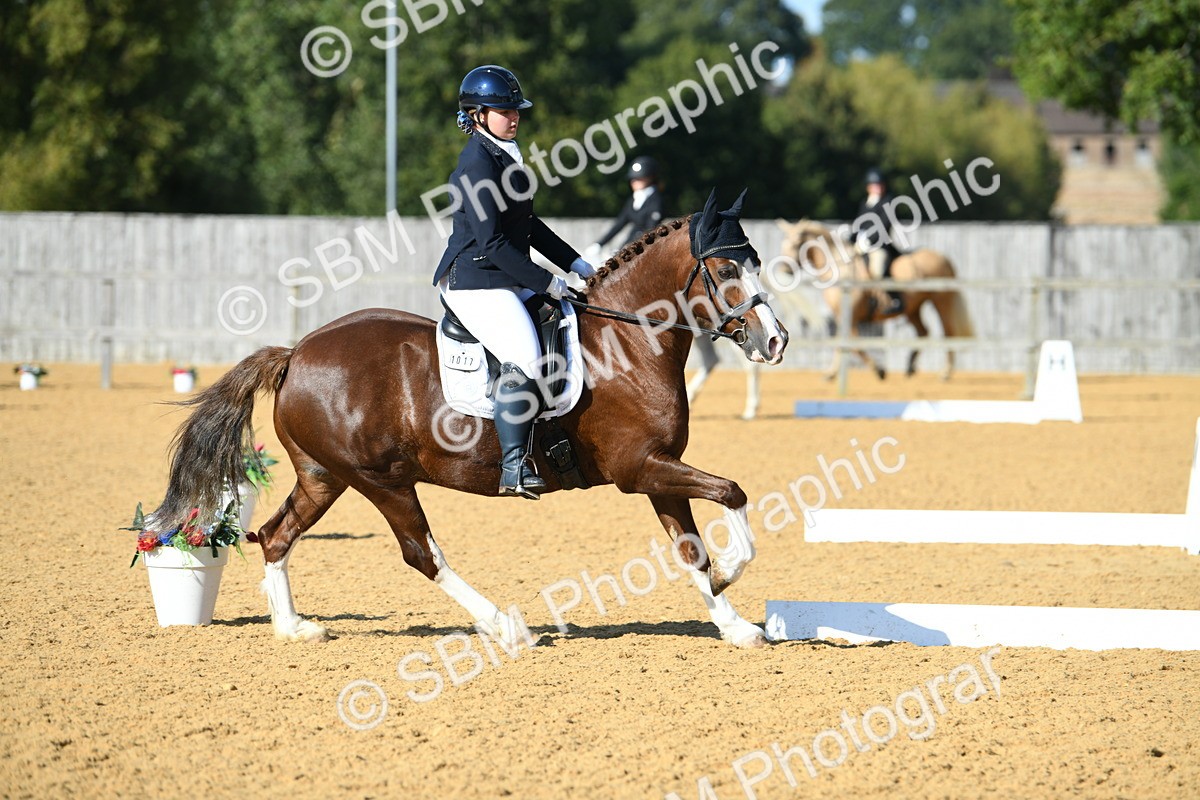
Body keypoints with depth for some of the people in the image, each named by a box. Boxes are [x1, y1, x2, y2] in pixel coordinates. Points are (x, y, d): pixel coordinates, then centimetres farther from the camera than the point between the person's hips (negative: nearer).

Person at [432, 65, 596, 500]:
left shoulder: (505, 157, 15)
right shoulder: (476, 165, -15)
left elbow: (528, 224, 25)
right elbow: (492, 243, -20)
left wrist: (575, 264, 19)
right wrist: (547, 283, -17)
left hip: (508, 282, 11)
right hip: (474, 281, -11)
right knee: (524, 361, -26)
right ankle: (514, 468, -29)